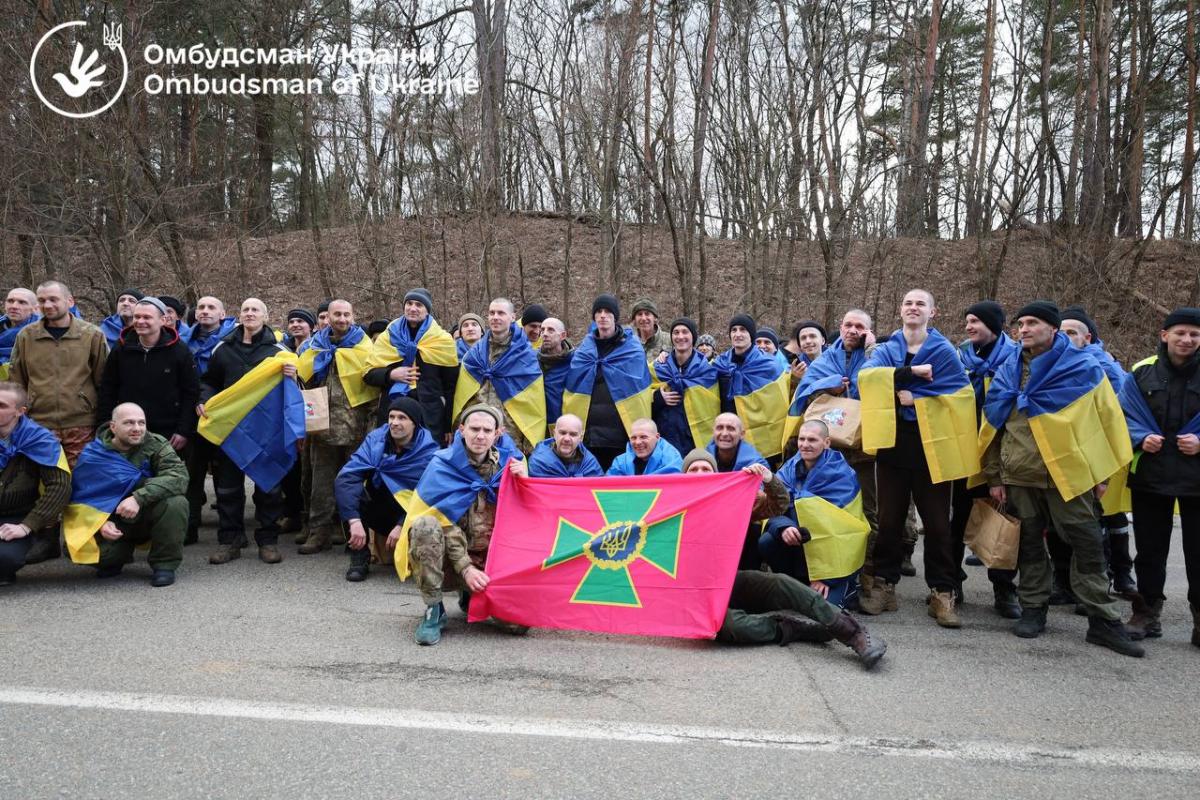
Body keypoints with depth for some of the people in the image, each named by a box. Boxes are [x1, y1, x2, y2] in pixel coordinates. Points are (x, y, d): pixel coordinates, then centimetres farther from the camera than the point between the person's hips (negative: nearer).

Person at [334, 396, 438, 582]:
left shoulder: (429, 452, -14)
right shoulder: (375, 439, -9)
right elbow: (347, 475, -21)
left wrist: (402, 526, -31)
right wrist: (354, 521, -33)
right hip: (378, 509, 2)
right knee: (344, 484, -24)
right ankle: (360, 556, -16)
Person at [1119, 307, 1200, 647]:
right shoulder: (1141, 372, 2)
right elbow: (1124, 416, 5)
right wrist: (1141, 439, -12)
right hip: (1150, 475, 1)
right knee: (1149, 550, 10)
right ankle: (1147, 615, 22)